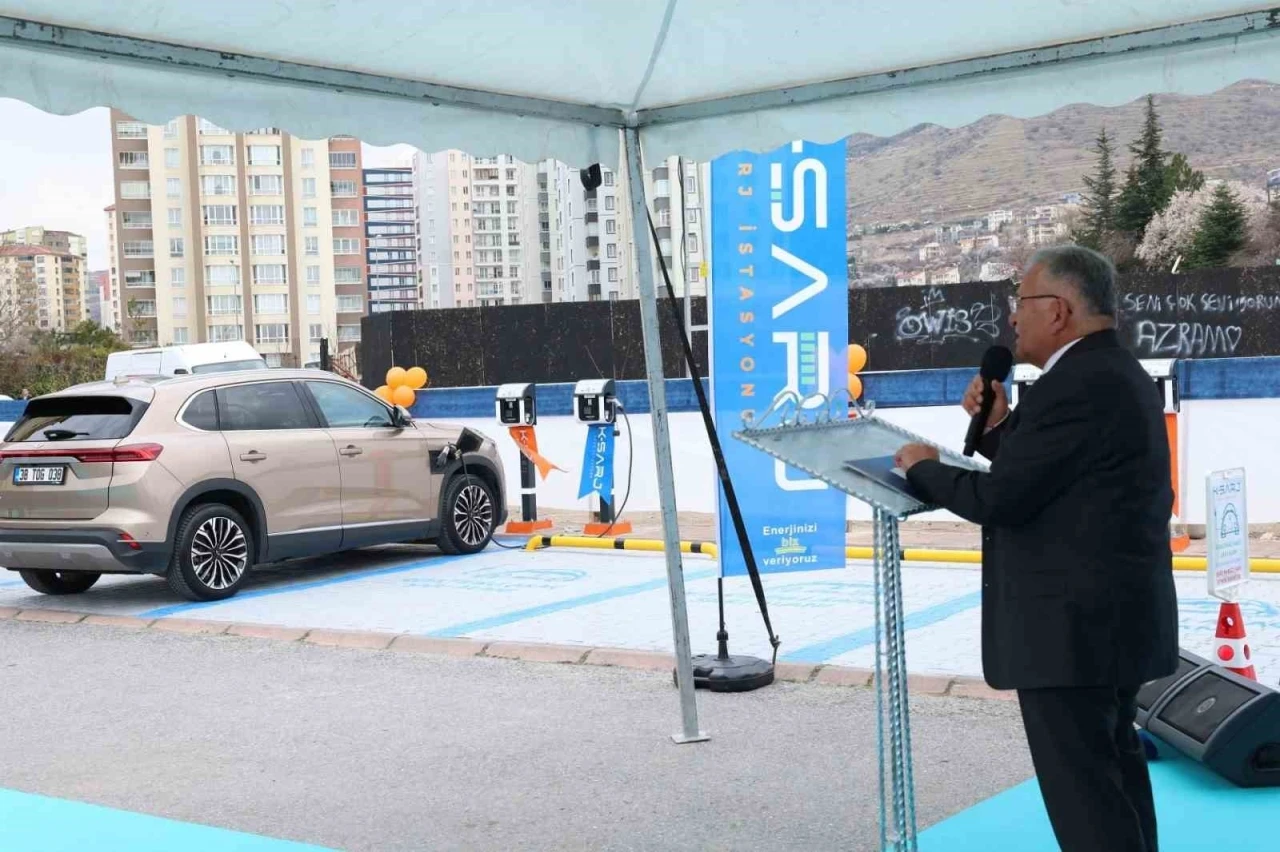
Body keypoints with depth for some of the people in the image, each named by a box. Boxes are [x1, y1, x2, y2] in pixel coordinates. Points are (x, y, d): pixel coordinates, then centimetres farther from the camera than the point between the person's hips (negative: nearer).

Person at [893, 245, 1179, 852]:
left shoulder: (1075, 385, -21)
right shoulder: (1117, 373, 13)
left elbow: (1000, 500, -20)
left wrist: (924, 467, -4)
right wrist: (997, 429, 2)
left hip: (1074, 623, -11)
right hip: (1118, 610, 11)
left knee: (1081, 786, -4)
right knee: (1113, 761, 22)